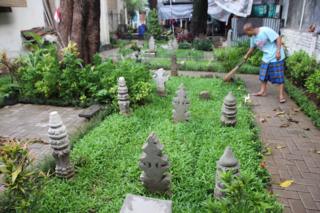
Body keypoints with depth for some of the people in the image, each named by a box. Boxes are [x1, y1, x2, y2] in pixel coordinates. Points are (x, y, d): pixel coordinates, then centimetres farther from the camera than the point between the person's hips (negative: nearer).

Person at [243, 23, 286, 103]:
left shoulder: (266, 30, -21)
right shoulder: (253, 37, 3)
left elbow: (278, 38, -20)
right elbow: (252, 47, 21)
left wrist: (278, 51, -26)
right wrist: (246, 56, 31)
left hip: (276, 57, -8)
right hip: (266, 57, 8)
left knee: (279, 76, -4)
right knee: (263, 74, 12)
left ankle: (281, 95, 1)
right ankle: (263, 91, 24)